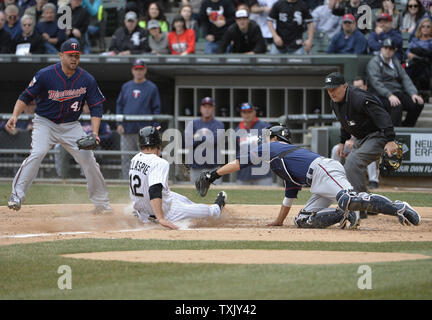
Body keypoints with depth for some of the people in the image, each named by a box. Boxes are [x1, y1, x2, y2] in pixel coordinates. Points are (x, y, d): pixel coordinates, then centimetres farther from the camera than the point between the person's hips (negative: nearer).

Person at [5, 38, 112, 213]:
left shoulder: (87, 79, -8)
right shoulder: (45, 75, -15)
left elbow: (96, 107, -3)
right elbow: (26, 96, -8)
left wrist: (94, 134, -15)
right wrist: (15, 116, -24)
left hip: (71, 126, 3)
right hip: (45, 123, -3)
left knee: (88, 159, -3)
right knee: (37, 153, -26)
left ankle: (101, 203, 14)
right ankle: (17, 196, -23)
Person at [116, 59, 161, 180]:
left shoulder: (152, 88, 4)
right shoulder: (126, 86, 14)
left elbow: (156, 108, 3)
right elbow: (119, 105, 14)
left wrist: (155, 127, -7)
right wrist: (119, 123, 3)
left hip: (144, 129, -3)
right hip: (127, 129, 3)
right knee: (126, 157, 2)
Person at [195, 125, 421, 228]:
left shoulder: (271, 148, 17)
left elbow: (238, 163, 17)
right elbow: (290, 195, 42)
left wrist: (212, 175, 24)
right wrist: (278, 222, 45)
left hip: (324, 170, -9)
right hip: (318, 185, 9)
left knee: (350, 199, -31)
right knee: (303, 220, 2)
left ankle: (398, 208, -40)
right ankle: (347, 215, -9)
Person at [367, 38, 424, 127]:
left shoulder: (395, 62, 21)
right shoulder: (374, 62, 0)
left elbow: (405, 78, 14)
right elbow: (376, 83, -14)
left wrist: (413, 93, -4)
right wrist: (389, 95, -29)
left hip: (398, 93, 7)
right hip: (382, 96, -7)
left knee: (419, 103, -15)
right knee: (397, 106, -37)